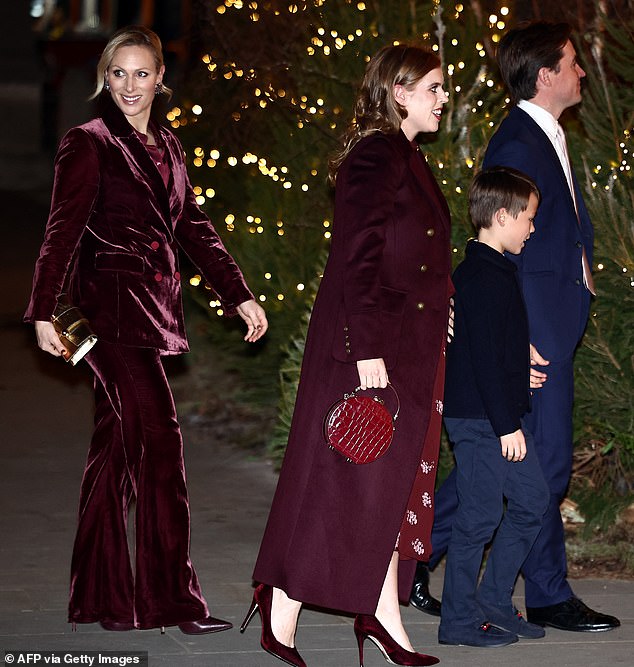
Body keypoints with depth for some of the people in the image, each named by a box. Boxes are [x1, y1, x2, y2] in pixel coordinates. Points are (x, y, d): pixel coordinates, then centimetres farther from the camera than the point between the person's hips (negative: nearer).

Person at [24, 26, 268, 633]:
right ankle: (172, 599, -9)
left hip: (149, 311, 7)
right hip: (111, 306, -7)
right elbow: (63, 231, -10)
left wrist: (239, 295, 16)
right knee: (159, 444, -12)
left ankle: (101, 598, 15)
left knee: (116, 454, 10)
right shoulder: (88, 145, -4)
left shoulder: (166, 148, 17)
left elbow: (194, 228, 21)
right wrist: (44, 312, -16)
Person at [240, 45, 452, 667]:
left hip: (409, 350, 10)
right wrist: (369, 353, -24)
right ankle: (281, 616, 4)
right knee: (338, 479, -4)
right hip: (367, 343, -9)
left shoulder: (408, 160, 15)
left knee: (392, 481, 9)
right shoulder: (373, 159, -15)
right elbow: (358, 261, -21)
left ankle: (383, 616, 13)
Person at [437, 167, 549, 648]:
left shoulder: (494, 271, 15)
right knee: (481, 515, -4)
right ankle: (459, 621, 6)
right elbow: (485, 358, -22)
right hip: (481, 417, -11)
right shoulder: (484, 278, -18)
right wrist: (507, 424, -21)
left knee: (532, 499, 14)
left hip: (502, 415, 11)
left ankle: (494, 602, 21)